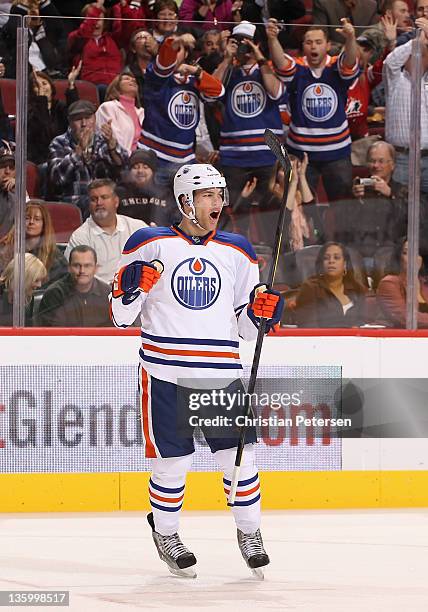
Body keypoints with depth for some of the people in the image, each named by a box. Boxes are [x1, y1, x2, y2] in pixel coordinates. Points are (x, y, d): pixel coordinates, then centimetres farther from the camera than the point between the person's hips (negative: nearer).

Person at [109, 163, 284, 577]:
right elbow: (121, 316, 4)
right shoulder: (150, 244, 2)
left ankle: (249, 532, 20)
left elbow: (245, 328, 16)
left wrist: (261, 313, -5)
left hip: (221, 374, 3)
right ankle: (165, 533, 25)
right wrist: (131, 287, -16)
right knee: (171, 462, 1)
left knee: (239, 457, -2)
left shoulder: (237, 252, 12)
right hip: (165, 373, -3)